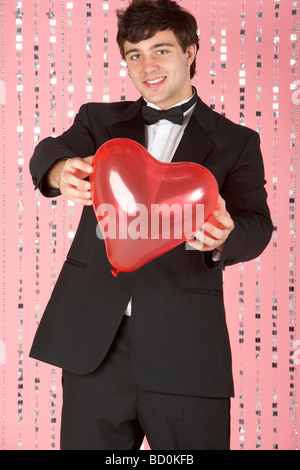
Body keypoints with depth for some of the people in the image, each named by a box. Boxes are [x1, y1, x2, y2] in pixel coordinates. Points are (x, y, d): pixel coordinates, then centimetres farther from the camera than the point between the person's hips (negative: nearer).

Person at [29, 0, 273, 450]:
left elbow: (257, 225, -4)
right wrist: (62, 171, -30)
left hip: (185, 348, -1)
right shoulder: (100, 120, 15)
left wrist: (222, 239, -29)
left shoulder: (235, 142, 9)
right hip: (94, 343, 2)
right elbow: (49, 152, -5)